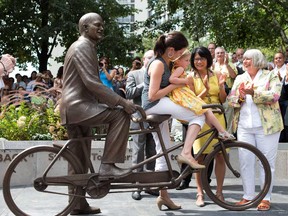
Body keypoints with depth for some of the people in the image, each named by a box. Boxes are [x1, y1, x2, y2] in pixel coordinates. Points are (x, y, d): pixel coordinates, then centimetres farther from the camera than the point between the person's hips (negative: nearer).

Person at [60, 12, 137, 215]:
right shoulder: (82, 47, -12)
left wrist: (117, 101, 21)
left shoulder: (87, 48, 22)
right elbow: (92, 83, -23)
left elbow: (94, 84, 25)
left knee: (80, 161, 12)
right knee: (121, 115, -22)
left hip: (78, 107, 11)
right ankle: (108, 165, -19)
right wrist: (122, 102, -25)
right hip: (77, 107, -11)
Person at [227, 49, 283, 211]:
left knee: (267, 162, 1)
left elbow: (274, 96, -14)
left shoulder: (271, 76, 2)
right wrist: (239, 98, -12)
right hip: (244, 126, 4)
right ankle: (248, 196, 12)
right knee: (245, 161, 2)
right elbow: (230, 100, 10)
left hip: (267, 125, -4)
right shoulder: (240, 79, 15)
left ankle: (266, 198, 9)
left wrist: (254, 93, -24)